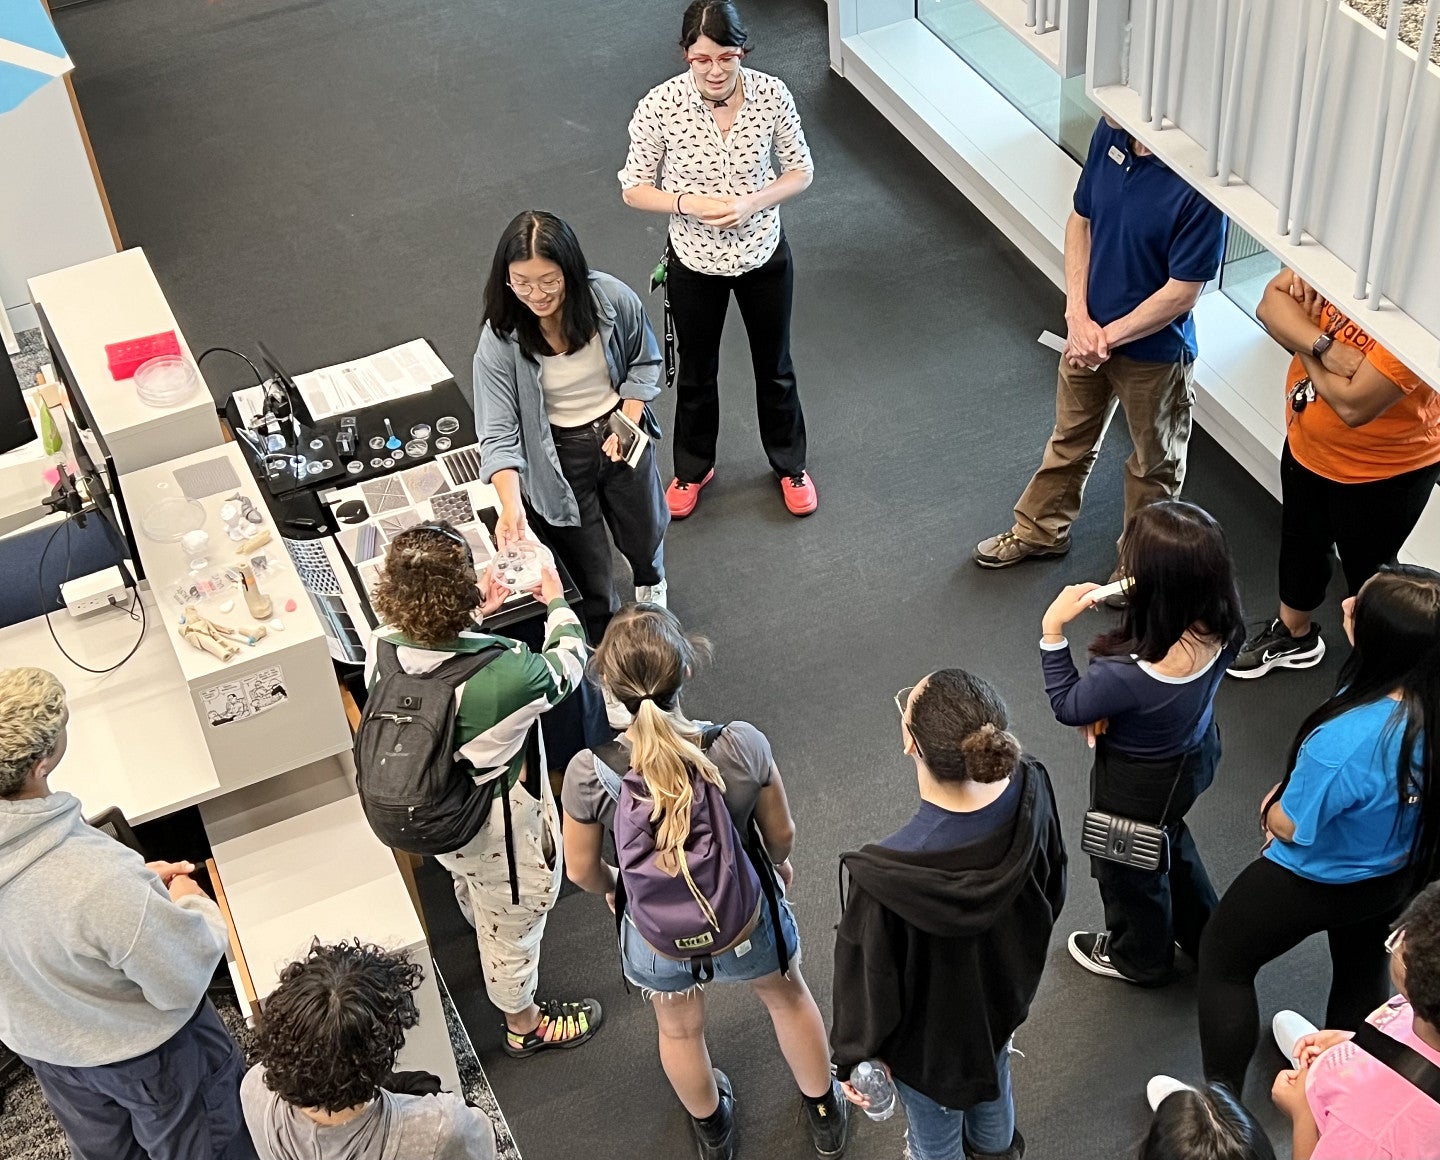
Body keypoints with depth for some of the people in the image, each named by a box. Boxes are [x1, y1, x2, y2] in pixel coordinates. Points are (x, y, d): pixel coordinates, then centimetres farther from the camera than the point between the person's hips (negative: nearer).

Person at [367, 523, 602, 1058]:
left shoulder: (381, 649, -25)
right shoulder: (507, 673, -40)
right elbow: (567, 664, -15)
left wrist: (475, 614, 9)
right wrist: (557, 603, 4)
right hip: (497, 825, -6)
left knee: (475, 892, 38)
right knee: (513, 917, 23)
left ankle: (491, 948, 71)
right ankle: (524, 1023, 49)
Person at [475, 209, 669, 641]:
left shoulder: (611, 298, -21)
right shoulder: (500, 339, -26)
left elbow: (644, 362, -1)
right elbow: (498, 434, -28)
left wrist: (628, 421, -15)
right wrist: (511, 505, -43)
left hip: (620, 433, 3)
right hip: (557, 453, -2)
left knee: (643, 533, 26)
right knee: (587, 568, 9)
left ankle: (650, 581, 65)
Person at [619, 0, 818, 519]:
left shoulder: (771, 94, -18)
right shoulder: (659, 106, -22)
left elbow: (801, 171, -5)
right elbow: (634, 189, -10)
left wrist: (752, 203, -23)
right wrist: (687, 204, -27)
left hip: (764, 257, 1)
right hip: (695, 265, -1)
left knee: (775, 367, 22)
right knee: (696, 373, 21)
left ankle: (790, 464, 47)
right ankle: (693, 467, 47)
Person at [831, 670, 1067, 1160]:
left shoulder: (886, 876, -45)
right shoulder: (1029, 792, -29)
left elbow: (869, 983, -26)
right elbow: (1052, 889, -7)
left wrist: (852, 1060, -6)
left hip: (931, 1037, -5)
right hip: (1006, 988, 5)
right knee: (993, 1081, 38)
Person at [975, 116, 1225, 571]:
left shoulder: (1199, 186, -32)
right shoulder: (1112, 132, -13)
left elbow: (1181, 293, -25)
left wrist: (1107, 336, -17)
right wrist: (1077, 315, -9)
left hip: (1154, 350, -6)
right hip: (1088, 332, 6)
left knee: (1153, 462, 20)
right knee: (1071, 435, 27)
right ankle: (1040, 529, 50)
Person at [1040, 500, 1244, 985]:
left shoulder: (1126, 676, -45)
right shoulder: (1221, 630, -25)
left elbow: (1068, 707, -22)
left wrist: (1052, 630, -23)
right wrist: (1108, 706, -12)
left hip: (1140, 786, -6)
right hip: (1196, 751, 6)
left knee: (1128, 867, 27)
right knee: (1170, 840, 36)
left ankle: (1139, 957, 56)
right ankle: (1202, 935, 60)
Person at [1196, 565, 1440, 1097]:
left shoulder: (1343, 742, -44)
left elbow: (1288, 825, -25)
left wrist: (1273, 805, -3)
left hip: (1314, 885, -6)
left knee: (1222, 962, 19)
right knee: (1362, 970, 33)